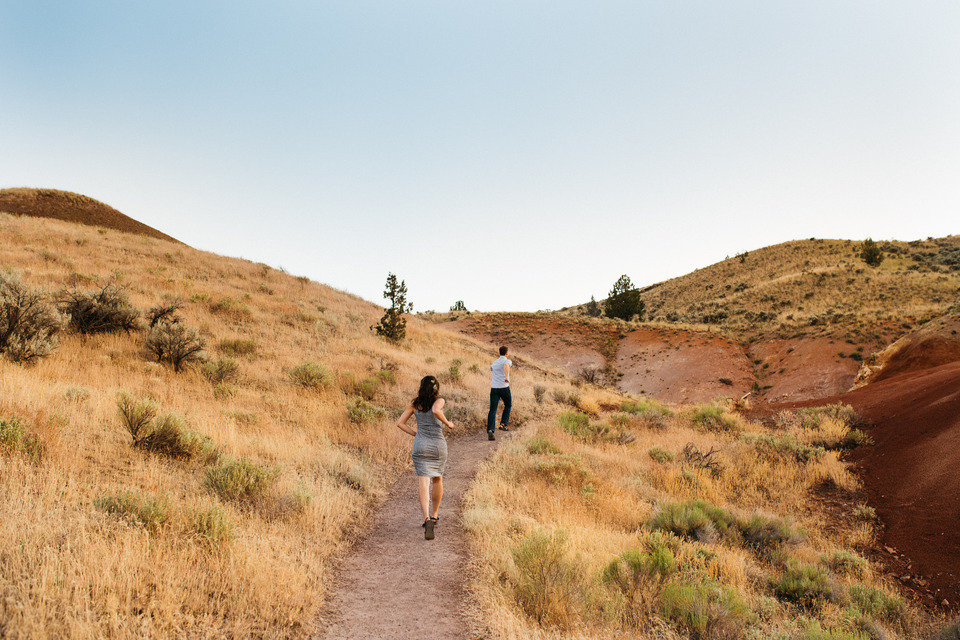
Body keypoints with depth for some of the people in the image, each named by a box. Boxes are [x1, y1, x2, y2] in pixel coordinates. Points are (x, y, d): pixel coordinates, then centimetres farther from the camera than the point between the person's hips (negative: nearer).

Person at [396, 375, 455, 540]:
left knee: (423, 482, -6)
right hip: (438, 445, -1)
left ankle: (427, 518, -26)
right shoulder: (439, 401, -3)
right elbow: (436, 411, -26)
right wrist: (448, 423, -11)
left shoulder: (415, 404, 8)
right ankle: (434, 515, 33)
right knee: (437, 479, 21)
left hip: (420, 446, 1)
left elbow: (400, 423, 8)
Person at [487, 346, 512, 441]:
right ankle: (503, 424, 16)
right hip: (504, 387, -4)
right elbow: (506, 365, -28)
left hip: (494, 388, 4)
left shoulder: (494, 362, 16)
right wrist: (507, 377, -40)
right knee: (508, 405, 24)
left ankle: (490, 430, -20)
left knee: (492, 410, -3)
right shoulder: (508, 361, -2)